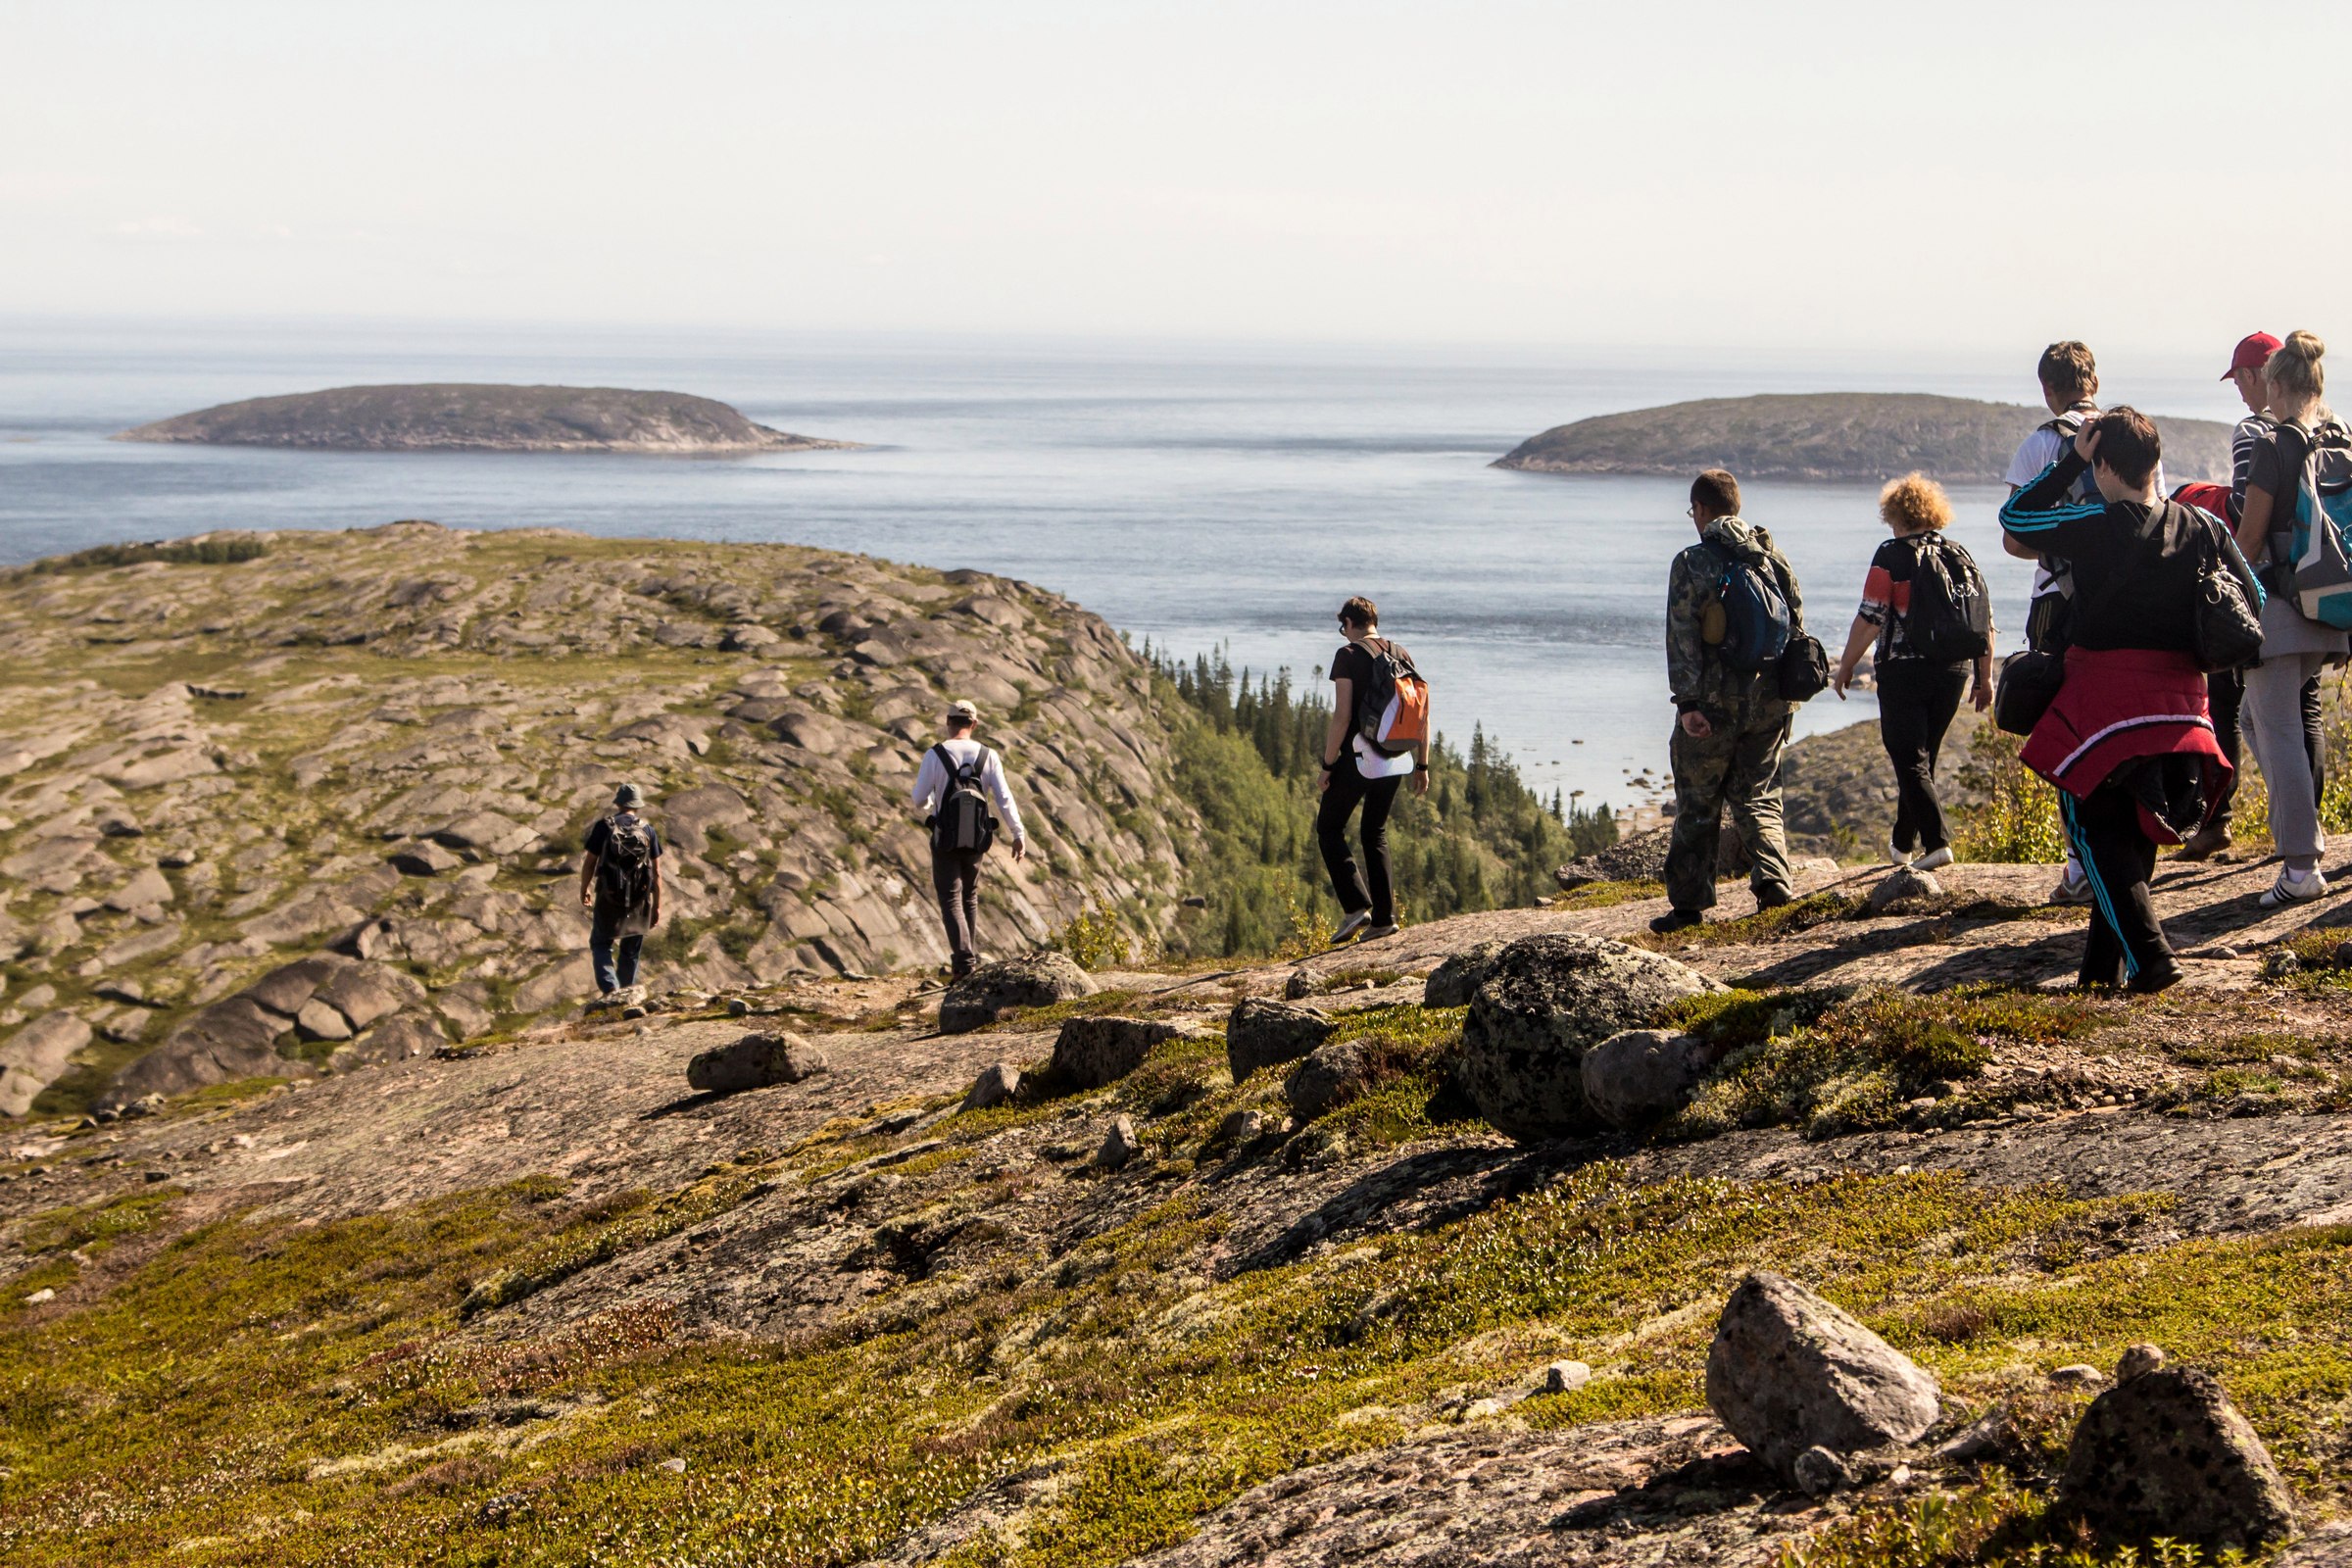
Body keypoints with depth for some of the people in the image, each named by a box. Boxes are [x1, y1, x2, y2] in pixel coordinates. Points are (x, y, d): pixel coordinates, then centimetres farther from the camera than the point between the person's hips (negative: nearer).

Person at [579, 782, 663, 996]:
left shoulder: (604, 826, -5)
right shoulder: (647, 830, 0)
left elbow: (589, 862, -4)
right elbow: (656, 872, 0)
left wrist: (584, 890, 13)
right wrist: (657, 906, 7)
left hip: (609, 898, -2)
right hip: (639, 900, 2)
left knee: (601, 945, 8)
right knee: (631, 952, 16)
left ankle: (609, 988, -13)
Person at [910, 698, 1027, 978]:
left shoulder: (934, 755, -10)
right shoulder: (988, 756, -3)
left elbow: (920, 799, -7)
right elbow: (1004, 798, -7)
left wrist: (927, 813, 17)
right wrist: (1019, 835, -3)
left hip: (945, 837, -3)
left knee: (951, 900, -1)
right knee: (969, 897, 21)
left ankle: (963, 958, -16)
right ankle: (971, 954, 27)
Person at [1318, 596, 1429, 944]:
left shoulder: (1348, 656, -9)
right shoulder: (1401, 654, 8)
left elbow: (1342, 716, -15)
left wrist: (1327, 765, -9)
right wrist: (1422, 765, 15)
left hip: (1358, 757, -6)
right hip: (1395, 760, 6)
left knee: (1329, 829, 8)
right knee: (1375, 832, 19)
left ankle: (1355, 906, -7)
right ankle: (1384, 917, 12)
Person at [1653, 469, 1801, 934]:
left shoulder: (1691, 563, -8)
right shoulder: (1773, 556, 6)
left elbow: (1683, 638, -13)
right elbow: (1797, 624, 9)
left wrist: (1687, 702, -13)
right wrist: (1786, 695, 15)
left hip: (1715, 703, -4)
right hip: (1769, 700, 4)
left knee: (1697, 804, 7)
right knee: (1757, 796, 14)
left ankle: (1688, 902, 10)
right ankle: (1772, 875, -6)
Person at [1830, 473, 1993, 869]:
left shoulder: (1892, 556, -8)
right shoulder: (1960, 556, 8)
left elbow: (1870, 620, -12)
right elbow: (1985, 623, 7)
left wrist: (1844, 668, -2)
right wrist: (1985, 678, 14)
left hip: (1903, 669, -5)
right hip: (1953, 671, 5)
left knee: (1910, 762, -1)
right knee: (1922, 758, 18)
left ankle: (1937, 842, -15)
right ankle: (1903, 844, 28)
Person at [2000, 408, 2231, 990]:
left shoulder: (2097, 526, -13)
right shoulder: (2196, 527, 2)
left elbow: (2015, 517, 0)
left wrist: (2072, 459, 2)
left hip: (2105, 697, -6)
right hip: (2178, 703, 6)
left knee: (2093, 828, 3)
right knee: (2134, 832, 16)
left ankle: (2149, 957, -12)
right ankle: (2104, 968, 19)